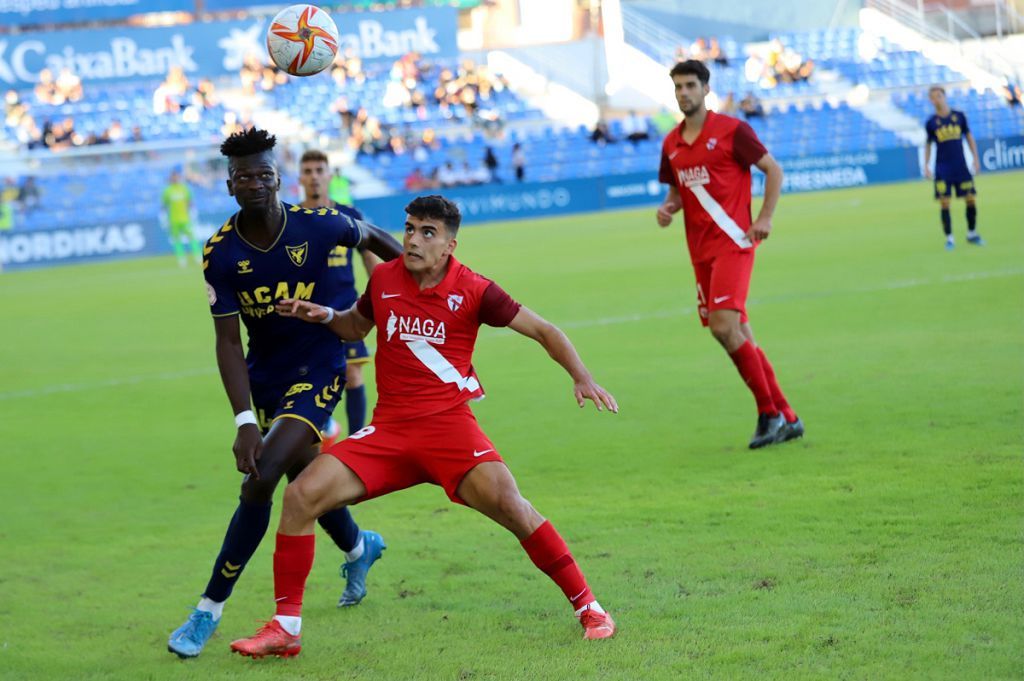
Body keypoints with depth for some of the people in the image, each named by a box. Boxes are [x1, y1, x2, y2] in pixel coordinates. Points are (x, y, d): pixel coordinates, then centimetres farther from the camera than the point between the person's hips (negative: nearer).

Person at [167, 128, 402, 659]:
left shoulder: (318, 225, -17)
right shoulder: (220, 254, -14)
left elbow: (372, 237, 6)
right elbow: (228, 341, -14)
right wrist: (244, 422, -22)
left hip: (318, 371, -4)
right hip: (265, 376, 4)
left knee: (259, 483, -18)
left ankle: (208, 611, -10)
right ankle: (359, 548, 53)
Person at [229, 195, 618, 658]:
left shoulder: (472, 291, -6)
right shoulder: (384, 279, 4)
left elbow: (542, 330, 2)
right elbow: (356, 326, 25)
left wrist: (582, 378, -11)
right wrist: (324, 316, 4)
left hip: (449, 424, -4)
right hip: (388, 429, 4)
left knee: (507, 502, -26)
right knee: (301, 495, -12)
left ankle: (587, 607, -8)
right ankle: (284, 629, -2)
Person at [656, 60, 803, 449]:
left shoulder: (731, 130, -6)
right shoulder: (671, 144, 12)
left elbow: (773, 170, -3)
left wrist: (765, 218, -13)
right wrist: (668, 208, 1)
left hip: (733, 241, -7)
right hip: (701, 251, 7)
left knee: (724, 326, -20)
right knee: (739, 336, 7)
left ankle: (769, 412, -8)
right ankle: (785, 418, 14)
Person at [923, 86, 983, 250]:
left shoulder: (959, 116, 4)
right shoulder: (931, 122, 1)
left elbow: (969, 137, 10)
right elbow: (928, 144, 9)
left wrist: (976, 159, 5)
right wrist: (926, 166, 3)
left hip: (961, 166, 2)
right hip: (942, 169, -2)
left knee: (971, 199, 2)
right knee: (944, 203, -7)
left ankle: (972, 234, 19)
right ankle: (949, 238, 0)